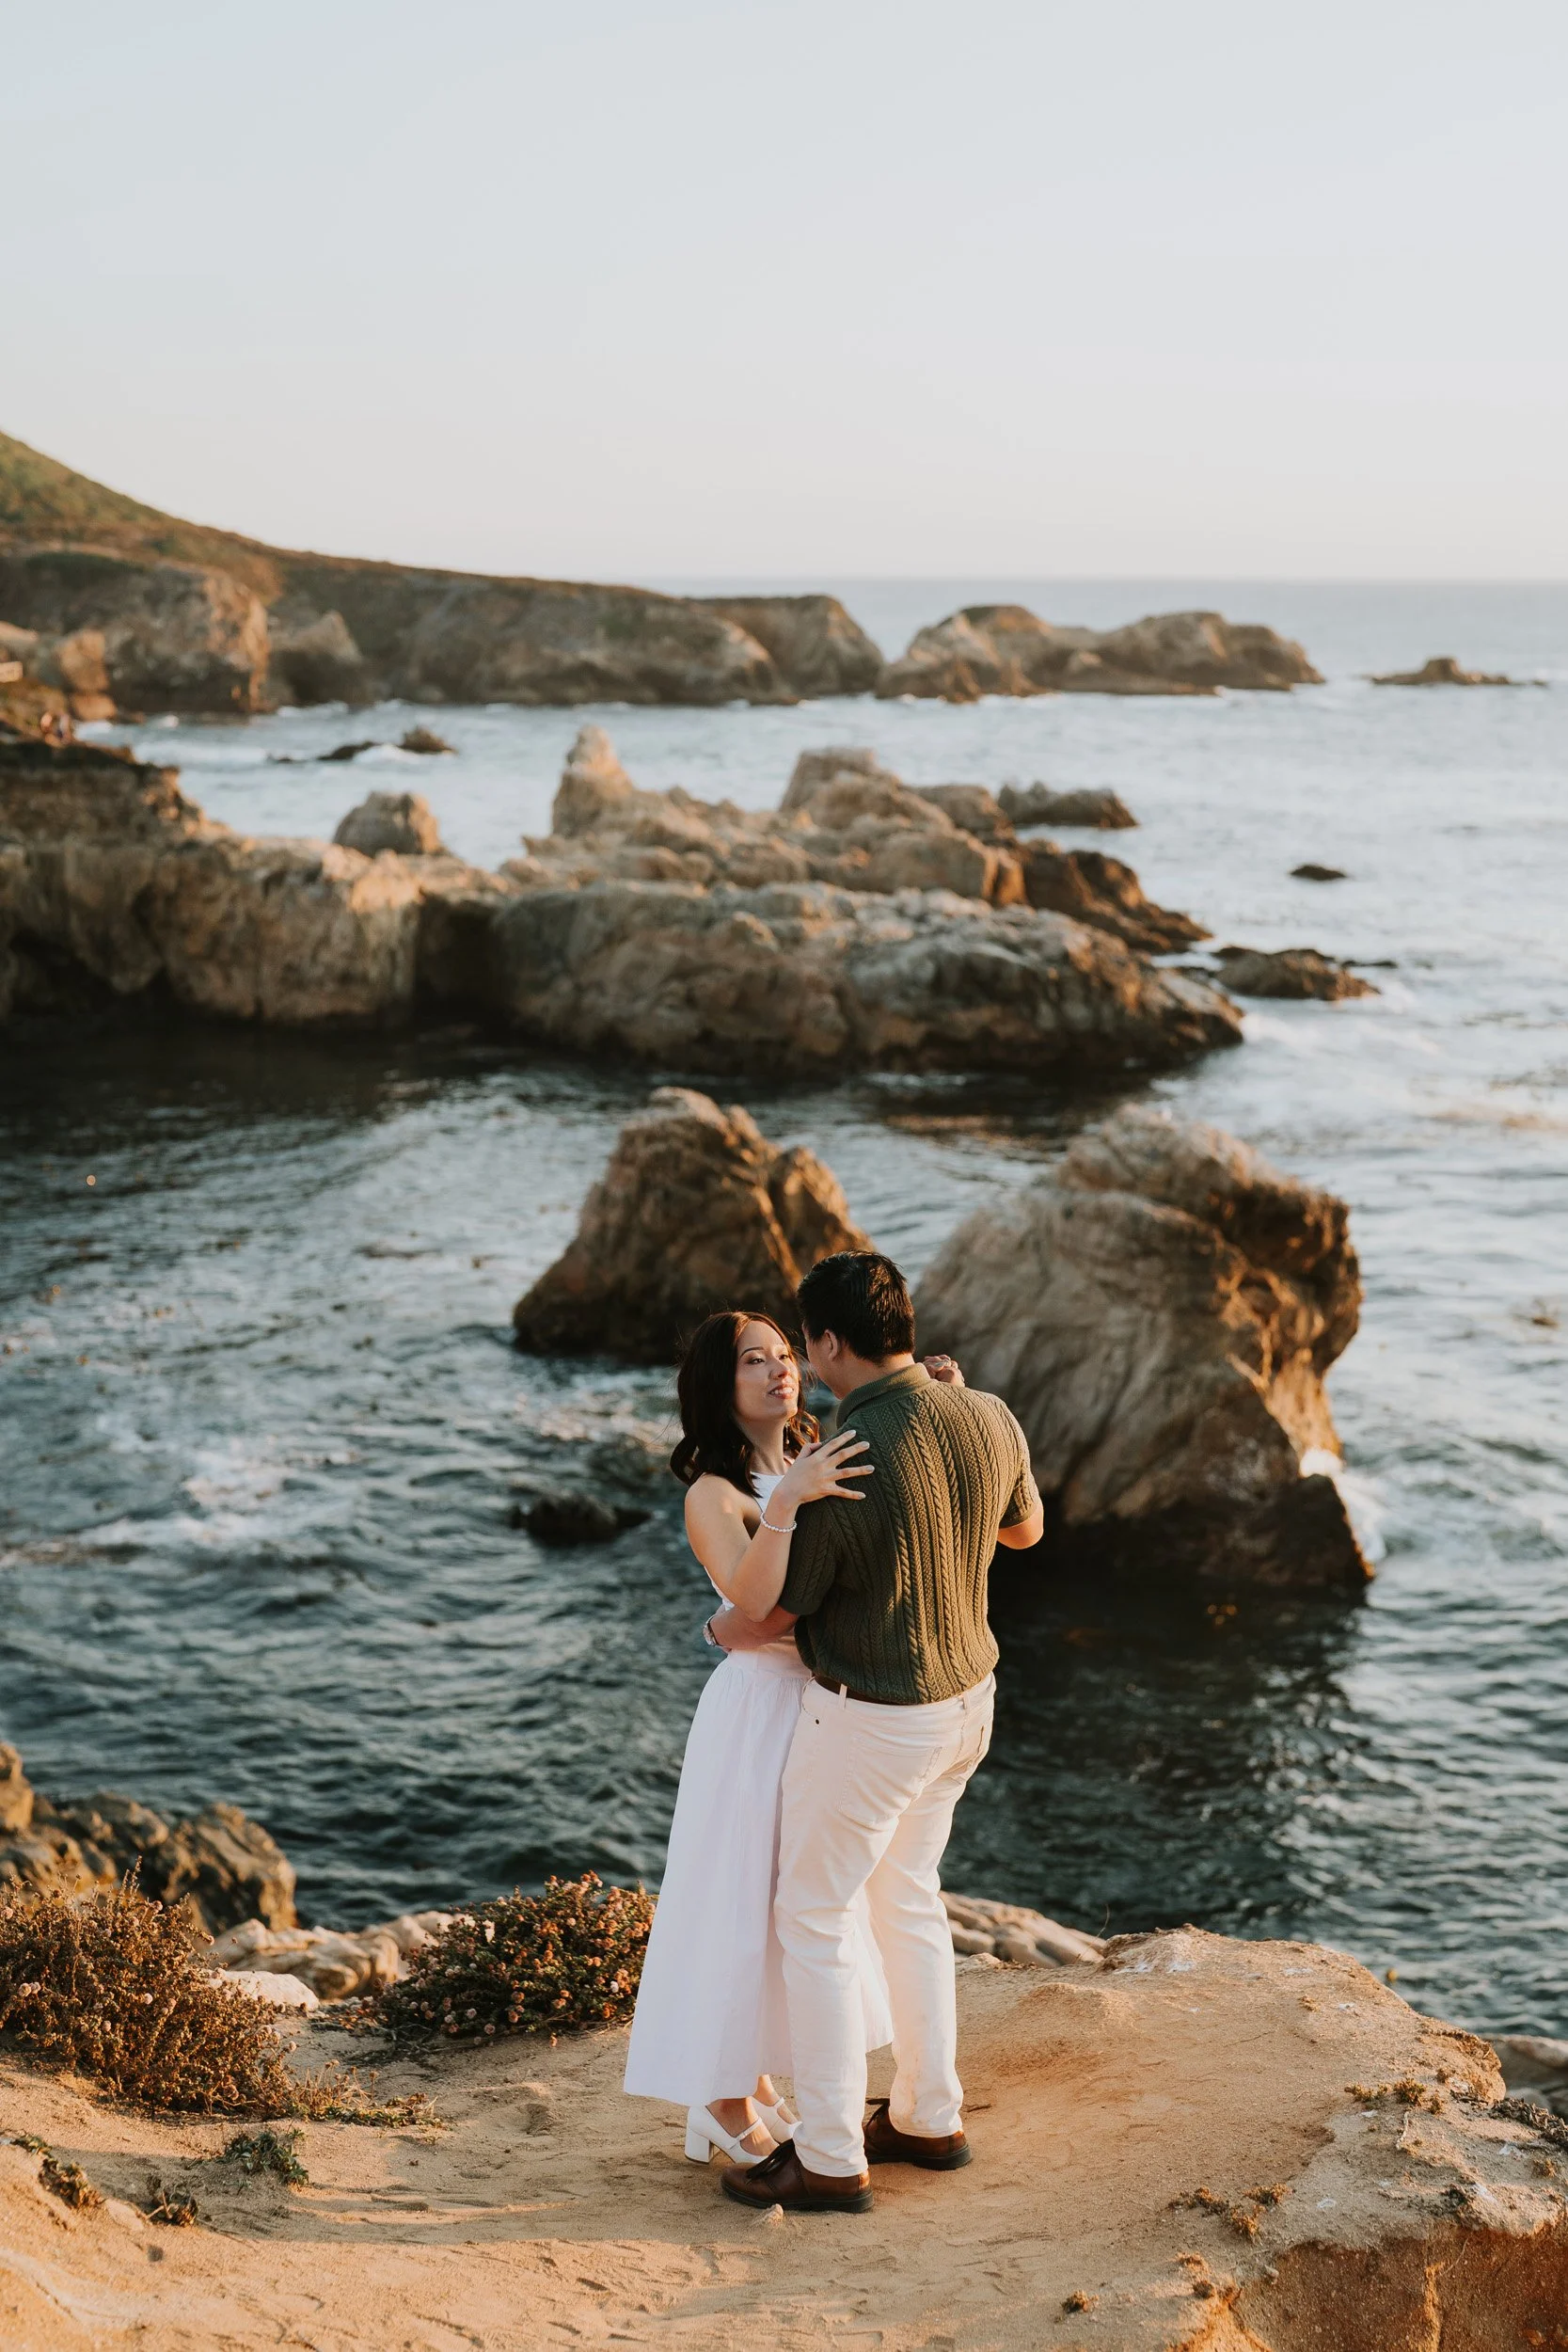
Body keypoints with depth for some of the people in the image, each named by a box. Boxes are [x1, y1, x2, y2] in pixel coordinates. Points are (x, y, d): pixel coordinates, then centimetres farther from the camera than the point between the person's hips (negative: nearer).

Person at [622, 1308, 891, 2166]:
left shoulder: (813, 1468, 6)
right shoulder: (714, 1495, -15)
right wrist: (784, 1504, -40)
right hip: (759, 1711, -8)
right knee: (742, 1904, 2)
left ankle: (756, 2083, 32)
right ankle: (723, 2106, 17)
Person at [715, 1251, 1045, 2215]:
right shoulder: (989, 1420, -7)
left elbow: (765, 1608, -17)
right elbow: (1025, 1528, 14)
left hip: (869, 1720, -8)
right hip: (966, 1699, 8)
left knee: (813, 1921, 7)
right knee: (909, 1899, 24)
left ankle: (831, 2161, 14)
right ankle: (929, 2116, 35)